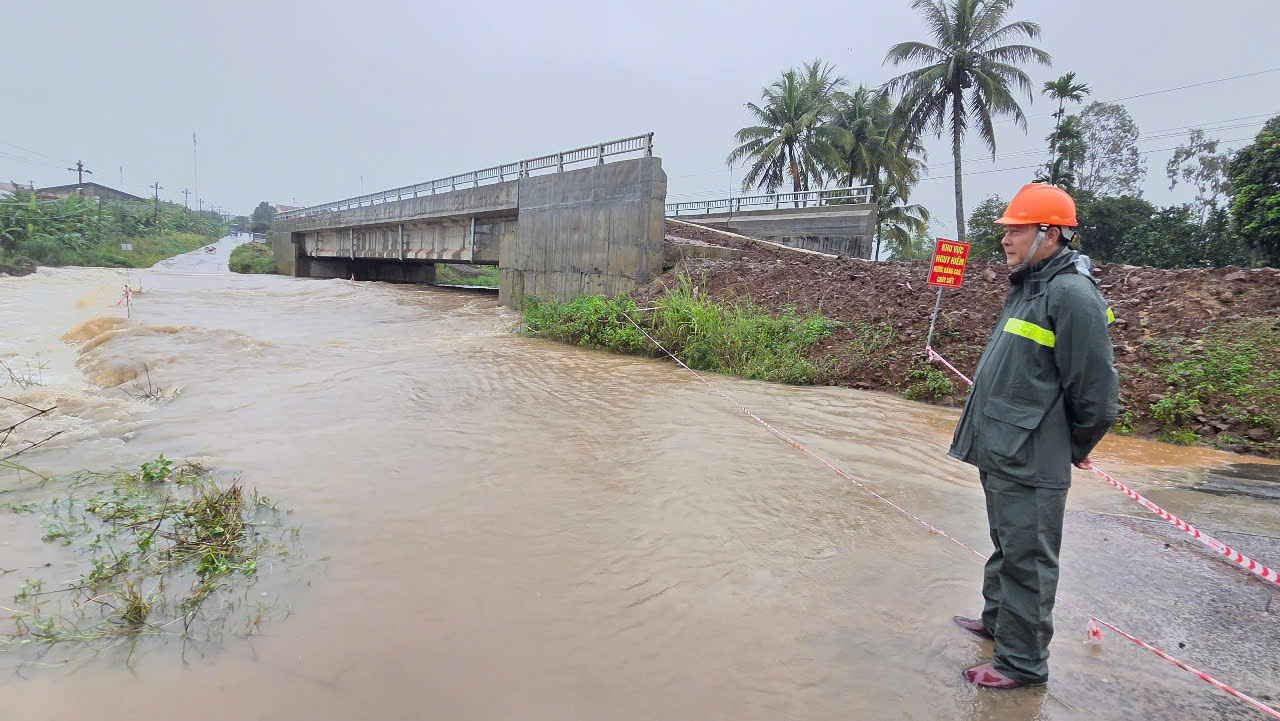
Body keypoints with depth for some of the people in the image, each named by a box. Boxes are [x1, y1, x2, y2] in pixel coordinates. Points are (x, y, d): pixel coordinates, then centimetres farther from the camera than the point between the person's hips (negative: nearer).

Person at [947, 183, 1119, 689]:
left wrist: (1074, 450, -4)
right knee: (1006, 546, 24)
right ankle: (997, 618, 42)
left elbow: (1095, 390, -18)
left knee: (1027, 559, 2)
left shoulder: (1071, 293, -18)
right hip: (1000, 453, 10)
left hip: (1030, 462, -10)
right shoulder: (1026, 286, 13)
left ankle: (1022, 662, 16)